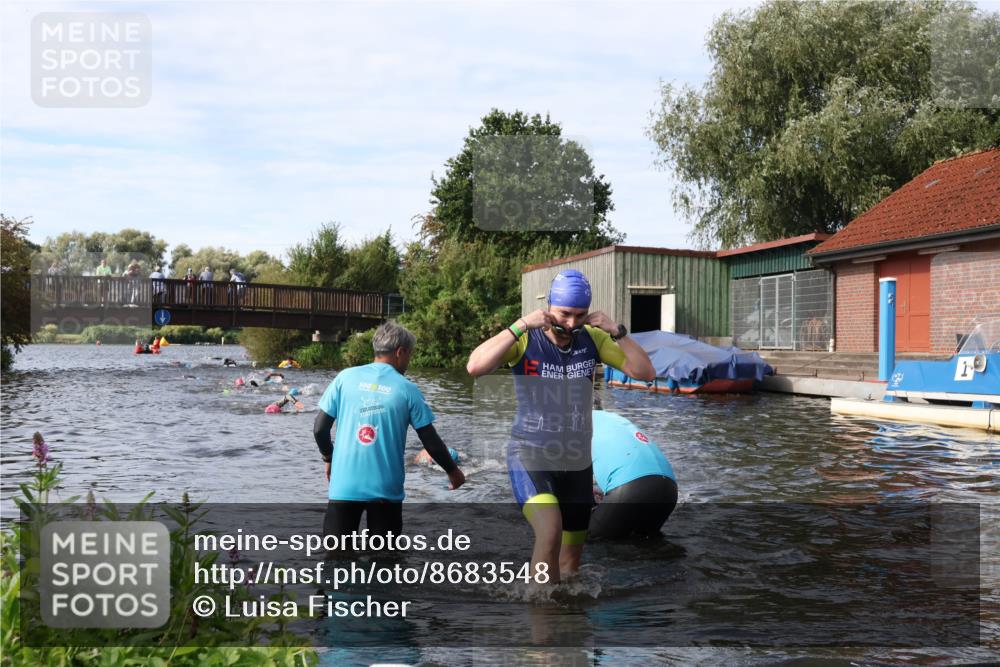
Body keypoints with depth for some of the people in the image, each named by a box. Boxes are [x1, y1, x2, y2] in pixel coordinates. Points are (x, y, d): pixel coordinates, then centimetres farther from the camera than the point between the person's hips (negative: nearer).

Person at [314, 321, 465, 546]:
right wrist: (453, 471, 18)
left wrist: (329, 459, 20)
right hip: (386, 489, -1)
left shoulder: (345, 378, 0)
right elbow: (431, 441, 1)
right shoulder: (407, 389, -3)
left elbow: (319, 429, 1)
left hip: (344, 485, 1)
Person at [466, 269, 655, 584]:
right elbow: (474, 367, -28)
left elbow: (646, 373, -3)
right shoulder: (525, 340, -13)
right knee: (549, 531, -29)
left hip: (576, 463, 5)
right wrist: (521, 326, -30)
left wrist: (616, 331, -16)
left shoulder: (592, 339, -1)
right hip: (530, 456, -5)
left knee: (571, 558, 13)